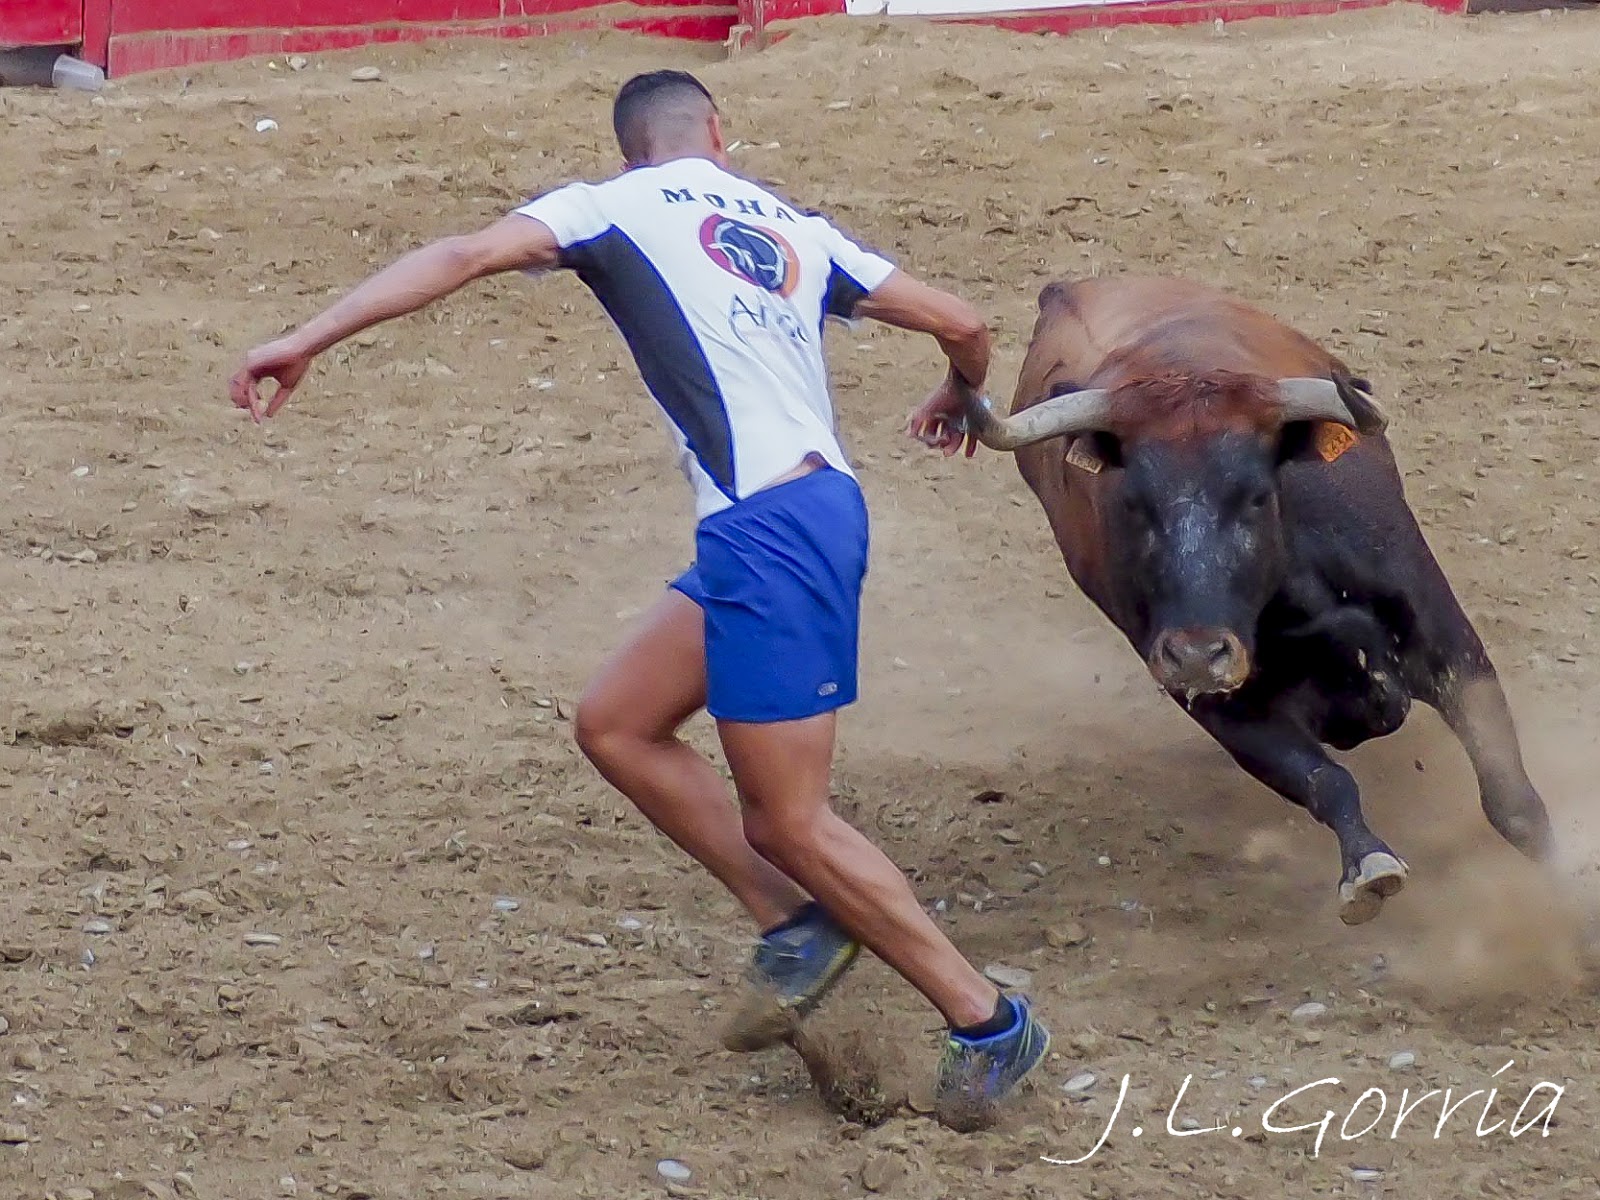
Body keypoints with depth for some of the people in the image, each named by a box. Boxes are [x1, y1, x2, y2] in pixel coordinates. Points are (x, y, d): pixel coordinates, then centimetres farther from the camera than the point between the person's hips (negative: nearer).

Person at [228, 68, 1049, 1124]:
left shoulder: (615, 206, 4)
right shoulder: (796, 231, 19)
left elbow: (465, 257, -10)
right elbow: (960, 322, 19)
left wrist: (308, 341, -14)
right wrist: (962, 400, 43)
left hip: (768, 531, -7)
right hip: (818, 510, 7)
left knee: (789, 822, 1)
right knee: (616, 724, 18)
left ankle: (989, 1024, 6)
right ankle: (795, 924, 16)